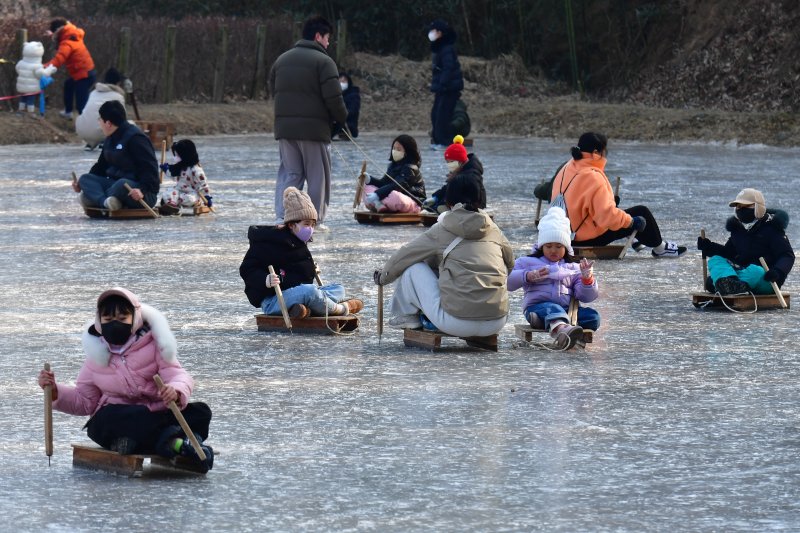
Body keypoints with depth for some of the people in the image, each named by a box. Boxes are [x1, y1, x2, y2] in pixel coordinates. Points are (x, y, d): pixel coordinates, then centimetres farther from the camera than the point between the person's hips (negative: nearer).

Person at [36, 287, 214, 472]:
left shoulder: (153, 345, 2)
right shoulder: (96, 358, 11)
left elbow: (177, 374, -9)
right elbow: (84, 400, 15)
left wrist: (176, 391, -34)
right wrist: (55, 391, -4)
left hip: (155, 415, 0)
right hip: (117, 421, 0)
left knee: (200, 412, -24)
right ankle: (178, 444, -48)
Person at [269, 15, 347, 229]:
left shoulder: (282, 60, 13)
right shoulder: (323, 61, -9)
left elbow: (273, 91, 16)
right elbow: (333, 98, -14)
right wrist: (342, 118, 2)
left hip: (284, 128, 5)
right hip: (314, 128, -5)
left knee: (289, 173, 10)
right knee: (318, 176, 5)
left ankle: (282, 216, -3)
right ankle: (316, 220, 5)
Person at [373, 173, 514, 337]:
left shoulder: (441, 231, 3)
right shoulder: (494, 231, 11)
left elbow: (403, 256, 14)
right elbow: (510, 263, 25)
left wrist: (383, 277, 34)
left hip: (458, 323, -4)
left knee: (413, 267, 12)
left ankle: (408, 315, 29)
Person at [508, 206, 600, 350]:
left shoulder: (574, 267, 22)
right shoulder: (528, 262, 17)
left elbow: (586, 297, 14)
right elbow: (508, 281, 6)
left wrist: (587, 278, -5)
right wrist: (527, 276, -10)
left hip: (567, 309, 4)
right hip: (538, 305, -4)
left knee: (593, 316, -24)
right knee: (552, 309, -41)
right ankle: (560, 328, -76)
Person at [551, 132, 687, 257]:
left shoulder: (567, 169, 0)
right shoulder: (593, 177, -26)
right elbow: (607, 215, -30)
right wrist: (631, 221, -14)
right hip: (591, 238, -9)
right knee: (641, 213, 4)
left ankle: (633, 240, 42)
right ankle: (660, 248, 25)